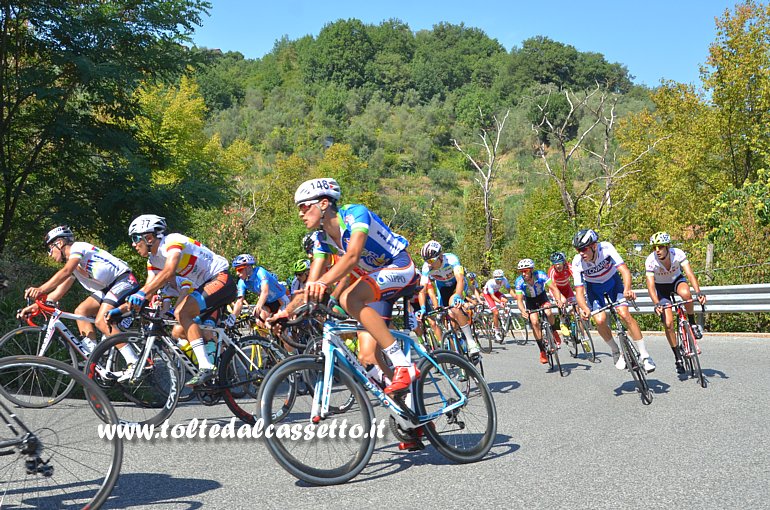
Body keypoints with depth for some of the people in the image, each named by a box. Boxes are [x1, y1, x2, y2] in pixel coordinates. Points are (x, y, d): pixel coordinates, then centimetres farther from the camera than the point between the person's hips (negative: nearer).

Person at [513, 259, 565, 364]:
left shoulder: (541, 275, -30)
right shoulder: (519, 282, -27)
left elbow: (554, 288, -30)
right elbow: (519, 299, -27)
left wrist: (558, 300, -49)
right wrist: (523, 311, -47)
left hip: (542, 297, 0)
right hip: (530, 301, 1)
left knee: (548, 313, -30)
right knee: (534, 322, -18)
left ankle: (553, 332, 2)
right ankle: (542, 351, -8)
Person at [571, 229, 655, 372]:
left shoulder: (606, 248, -32)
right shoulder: (577, 263, -28)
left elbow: (625, 270, -39)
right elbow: (579, 291, -29)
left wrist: (627, 289, -58)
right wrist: (585, 309, -49)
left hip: (613, 281, -1)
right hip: (593, 286, 1)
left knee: (624, 314, -21)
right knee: (600, 320, -20)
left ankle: (644, 356, -10)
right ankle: (616, 352, 6)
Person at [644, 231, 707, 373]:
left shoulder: (678, 254, -27)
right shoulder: (650, 261, -29)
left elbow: (690, 274, -35)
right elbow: (650, 285, -35)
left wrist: (698, 292, -50)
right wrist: (657, 304, -49)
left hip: (677, 280, 0)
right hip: (661, 287, 0)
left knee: (685, 293, -37)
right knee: (668, 323, -11)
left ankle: (693, 324, -12)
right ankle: (678, 357, 7)